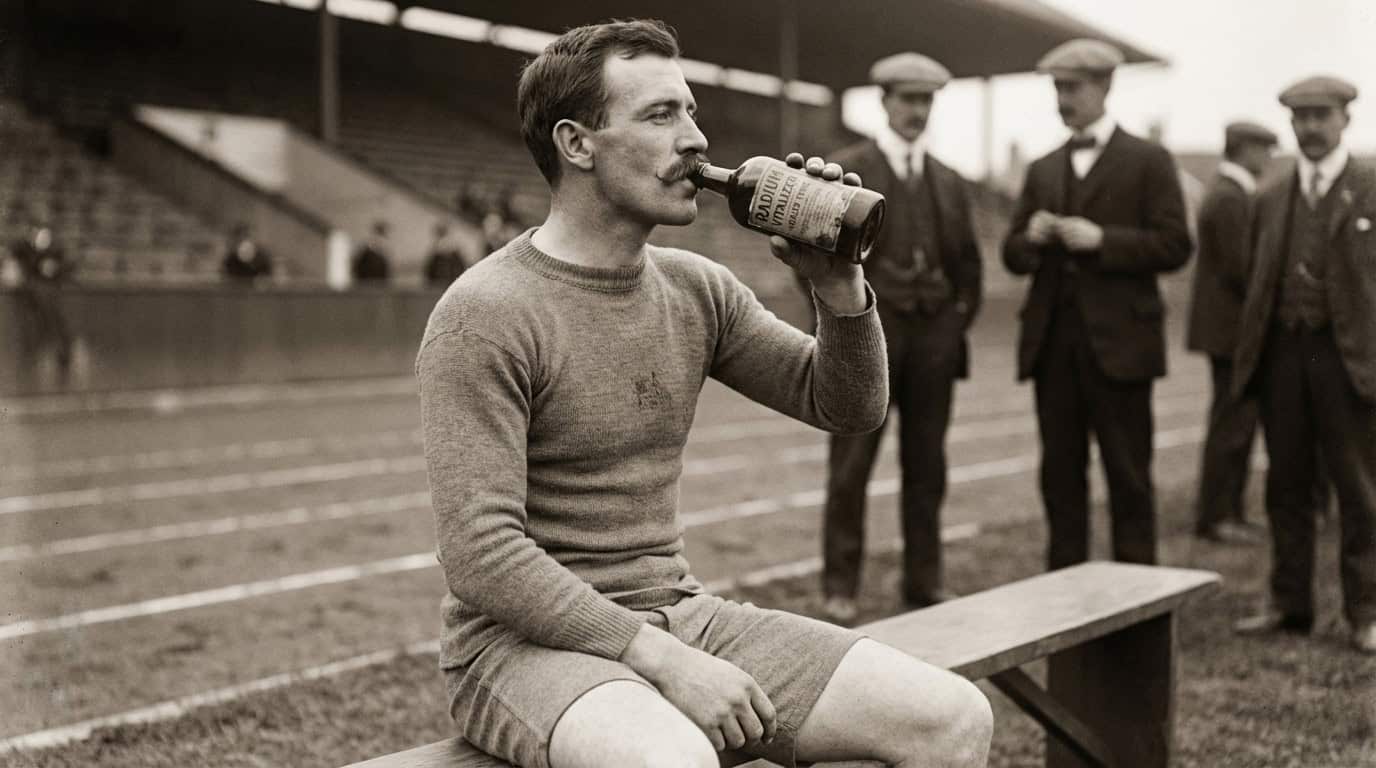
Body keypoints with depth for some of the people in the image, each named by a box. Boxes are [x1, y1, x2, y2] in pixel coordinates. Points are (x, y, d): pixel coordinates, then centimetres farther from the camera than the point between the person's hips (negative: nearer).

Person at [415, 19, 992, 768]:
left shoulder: (696, 288, 6)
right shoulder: (482, 316, -15)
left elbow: (846, 406, 10)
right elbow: (481, 556, -21)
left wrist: (839, 285, -8)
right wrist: (662, 661, -23)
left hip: (677, 613, 7)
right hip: (527, 640, -6)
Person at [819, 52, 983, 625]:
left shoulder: (949, 182, 13)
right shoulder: (845, 170, -1)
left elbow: (968, 263, 18)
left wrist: (959, 323, 7)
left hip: (933, 336, 4)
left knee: (926, 465, 7)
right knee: (851, 465, -2)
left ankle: (923, 579, 15)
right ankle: (840, 586, 4)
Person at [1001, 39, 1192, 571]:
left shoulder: (1148, 162, 2)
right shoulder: (1042, 170, 16)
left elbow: (1174, 246, -6)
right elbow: (1014, 257, 16)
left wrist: (1101, 239, -17)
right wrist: (1030, 238, -6)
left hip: (1116, 342, -5)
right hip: (1052, 342, 5)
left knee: (1128, 478, 0)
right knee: (1060, 473, 8)